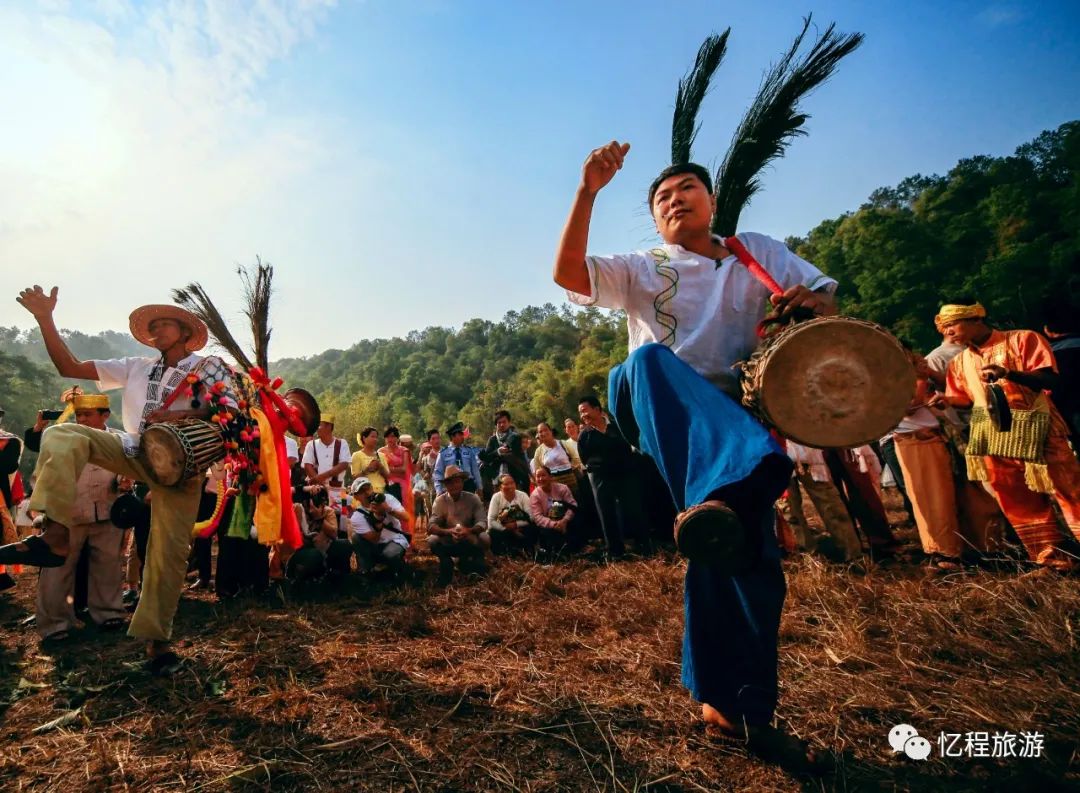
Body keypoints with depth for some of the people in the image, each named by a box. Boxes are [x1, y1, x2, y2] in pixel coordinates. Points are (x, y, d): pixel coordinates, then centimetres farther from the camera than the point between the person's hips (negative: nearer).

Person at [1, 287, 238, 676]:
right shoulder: (136, 367, 16)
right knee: (62, 435, -20)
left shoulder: (210, 367, 3)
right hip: (134, 452, 4)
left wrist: (183, 414, -20)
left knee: (168, 554, -5)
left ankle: (156, 639, 10)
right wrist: (45, 318, 5)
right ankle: (55, 537, -26)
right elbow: (70, 367, 12)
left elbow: (232, 414, -8)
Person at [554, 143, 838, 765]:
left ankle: (735, 705, 19)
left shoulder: (760, 253, 18)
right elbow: (568, 273, -3)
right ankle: (715, 499, -61)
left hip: (733, 414, 3)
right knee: (650, 358, -36)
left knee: (749, 555, -2)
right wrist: (588, 193, -12)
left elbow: (829, 299, 15)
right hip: (654, 412, -2)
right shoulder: (642, 270, 11)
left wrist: (810, 301, -9)